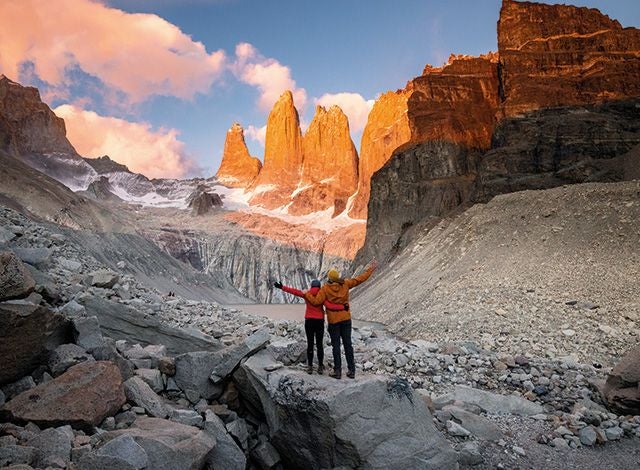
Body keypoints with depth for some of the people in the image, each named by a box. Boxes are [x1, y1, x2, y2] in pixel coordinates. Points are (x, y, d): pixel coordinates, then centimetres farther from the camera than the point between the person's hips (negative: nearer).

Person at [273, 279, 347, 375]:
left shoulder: (307, 295, -5)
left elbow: (295, 292, -16)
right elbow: (329, 306, -22)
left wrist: (282, 287, -17)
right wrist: (343, 307, -22)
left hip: (309, 321, 1)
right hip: (319, 321, -1)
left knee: (310, 344, 7)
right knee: (319, 344, 8)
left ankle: (310, 367, 7)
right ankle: (320, 367, 11)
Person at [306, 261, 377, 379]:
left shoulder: (325, 288, -12)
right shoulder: (345, 284, -5)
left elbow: (316, 301, -19)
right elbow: (360, 279, 0)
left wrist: (307, 294, -4)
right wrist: (371, 269, 8)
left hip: (333, 320, -2)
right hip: (346, 318, 3)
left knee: (336, 345, 5)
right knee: (348, 344, 9)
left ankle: (337, 371, 7)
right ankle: (351, 370, 13)